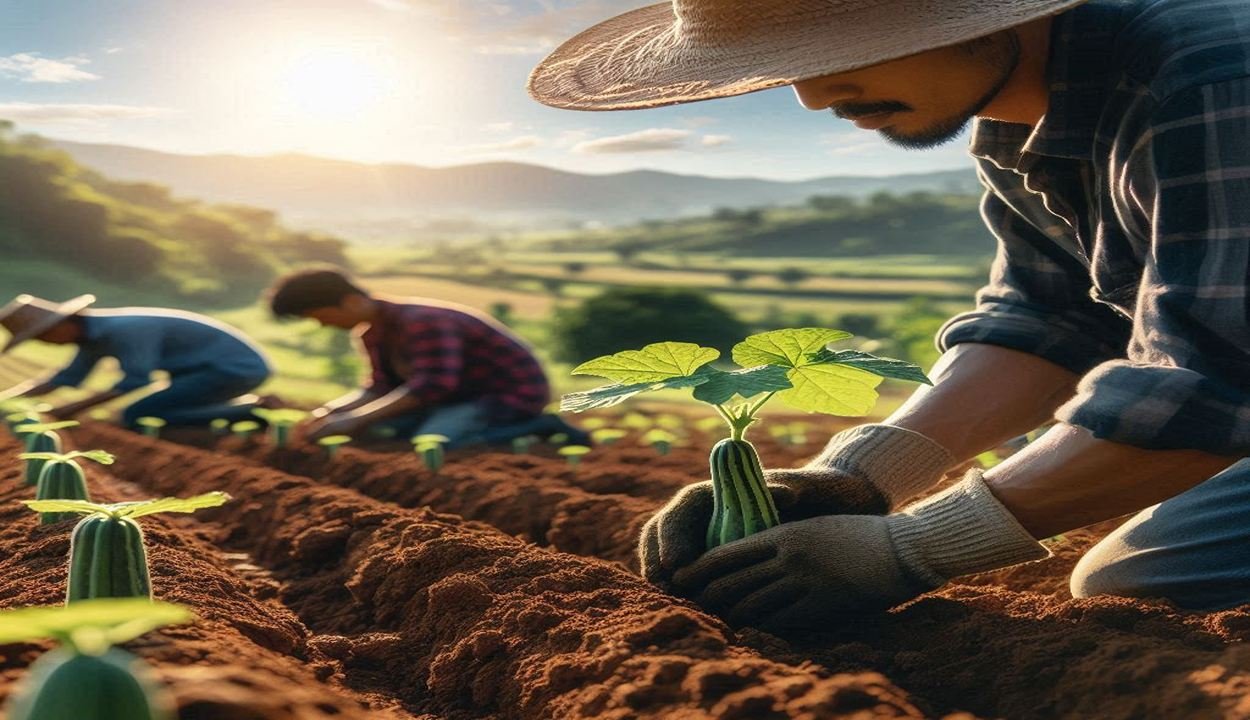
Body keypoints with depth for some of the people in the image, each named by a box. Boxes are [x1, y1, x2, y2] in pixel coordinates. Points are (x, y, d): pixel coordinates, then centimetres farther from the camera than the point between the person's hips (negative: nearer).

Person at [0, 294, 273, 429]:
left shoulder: (123, 330, -19)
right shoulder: (94, 333, 10)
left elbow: (135, 381, -22)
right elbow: (67, 378, 18)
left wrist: (76, 407, -17)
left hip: (233, 366, -10)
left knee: (137, 417, -15)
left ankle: (246, 412, -16)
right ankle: (246, 405, 13)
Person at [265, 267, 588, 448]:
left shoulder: (421, 321, -26)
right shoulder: (372, 332, 4)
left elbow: (433, 385, -34)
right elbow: (382, 387, 7)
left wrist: (355, 420, -33)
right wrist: (328, 411, -10)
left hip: (512, 393, -10)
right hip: (467, 393, 10)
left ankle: (538, 429, -13)